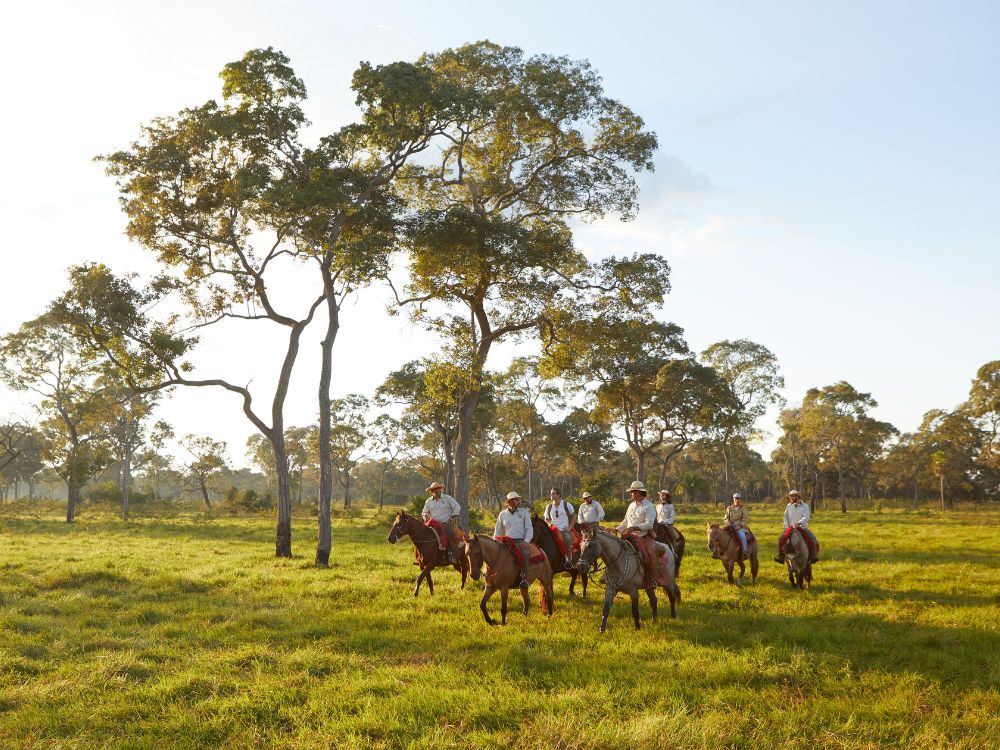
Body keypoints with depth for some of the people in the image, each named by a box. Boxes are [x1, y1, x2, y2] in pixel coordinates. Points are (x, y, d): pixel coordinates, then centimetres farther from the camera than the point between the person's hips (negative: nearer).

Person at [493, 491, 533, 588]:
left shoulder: (523, 512, 6)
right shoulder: (502, 514, 10)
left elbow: (529, 529, 3)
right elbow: (498, 531, 16)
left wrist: (526, 541, -13)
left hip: (521, 541, -3)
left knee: (525, 553, -35)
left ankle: (524, 579, -30)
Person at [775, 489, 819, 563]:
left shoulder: (804, 506, -1)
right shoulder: (788, 506, 9)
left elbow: (806, 518, -14)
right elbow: (786, 518, 13)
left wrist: (798, 523, -30)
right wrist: (786, 527, -3)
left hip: (802, 528, -2)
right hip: (791, 527, 2)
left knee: (812, 540, -25)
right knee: (781, 539, -22)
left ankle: (813, 556, -17)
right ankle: (781, 556, -14)